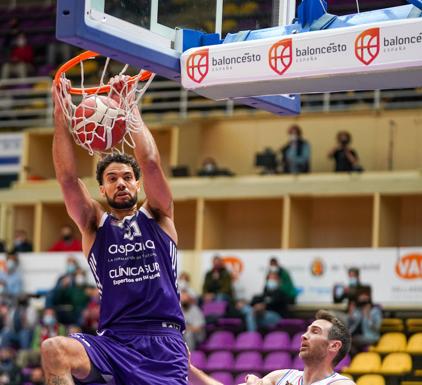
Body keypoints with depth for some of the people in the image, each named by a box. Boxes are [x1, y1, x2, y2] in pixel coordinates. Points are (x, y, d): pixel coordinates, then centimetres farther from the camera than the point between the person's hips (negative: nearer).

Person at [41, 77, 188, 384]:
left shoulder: (157, 217, 11)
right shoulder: (94, 225, 12)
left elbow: (151, 163, -3)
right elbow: (67, 177, 0)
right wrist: (60, 114, -8)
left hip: (163, 341, 0)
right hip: (113, 341, 1)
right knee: (53, 350, -29)